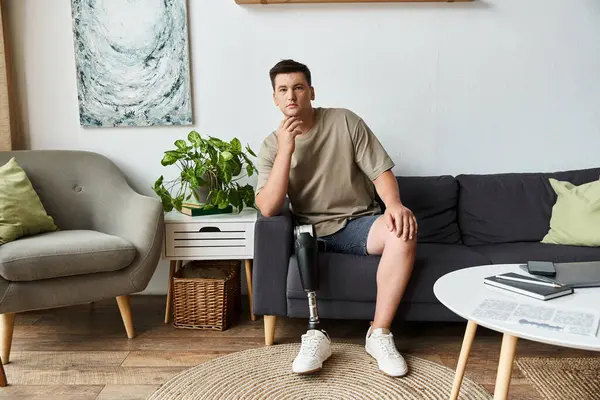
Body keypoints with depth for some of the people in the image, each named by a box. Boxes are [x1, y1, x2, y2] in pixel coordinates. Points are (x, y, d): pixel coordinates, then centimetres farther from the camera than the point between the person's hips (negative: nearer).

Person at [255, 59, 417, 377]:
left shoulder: (345, 121, -4)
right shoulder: (272, 145, -1)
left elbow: (380, 171, -6)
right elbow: (268, 209, -15)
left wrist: (394, 204, -28)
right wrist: (286, 149, -21)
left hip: (357, 223, -1)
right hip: (310, 231, 1)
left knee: (402, 230, -29)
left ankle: (379, 334, -20)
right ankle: (315, 333, -20)